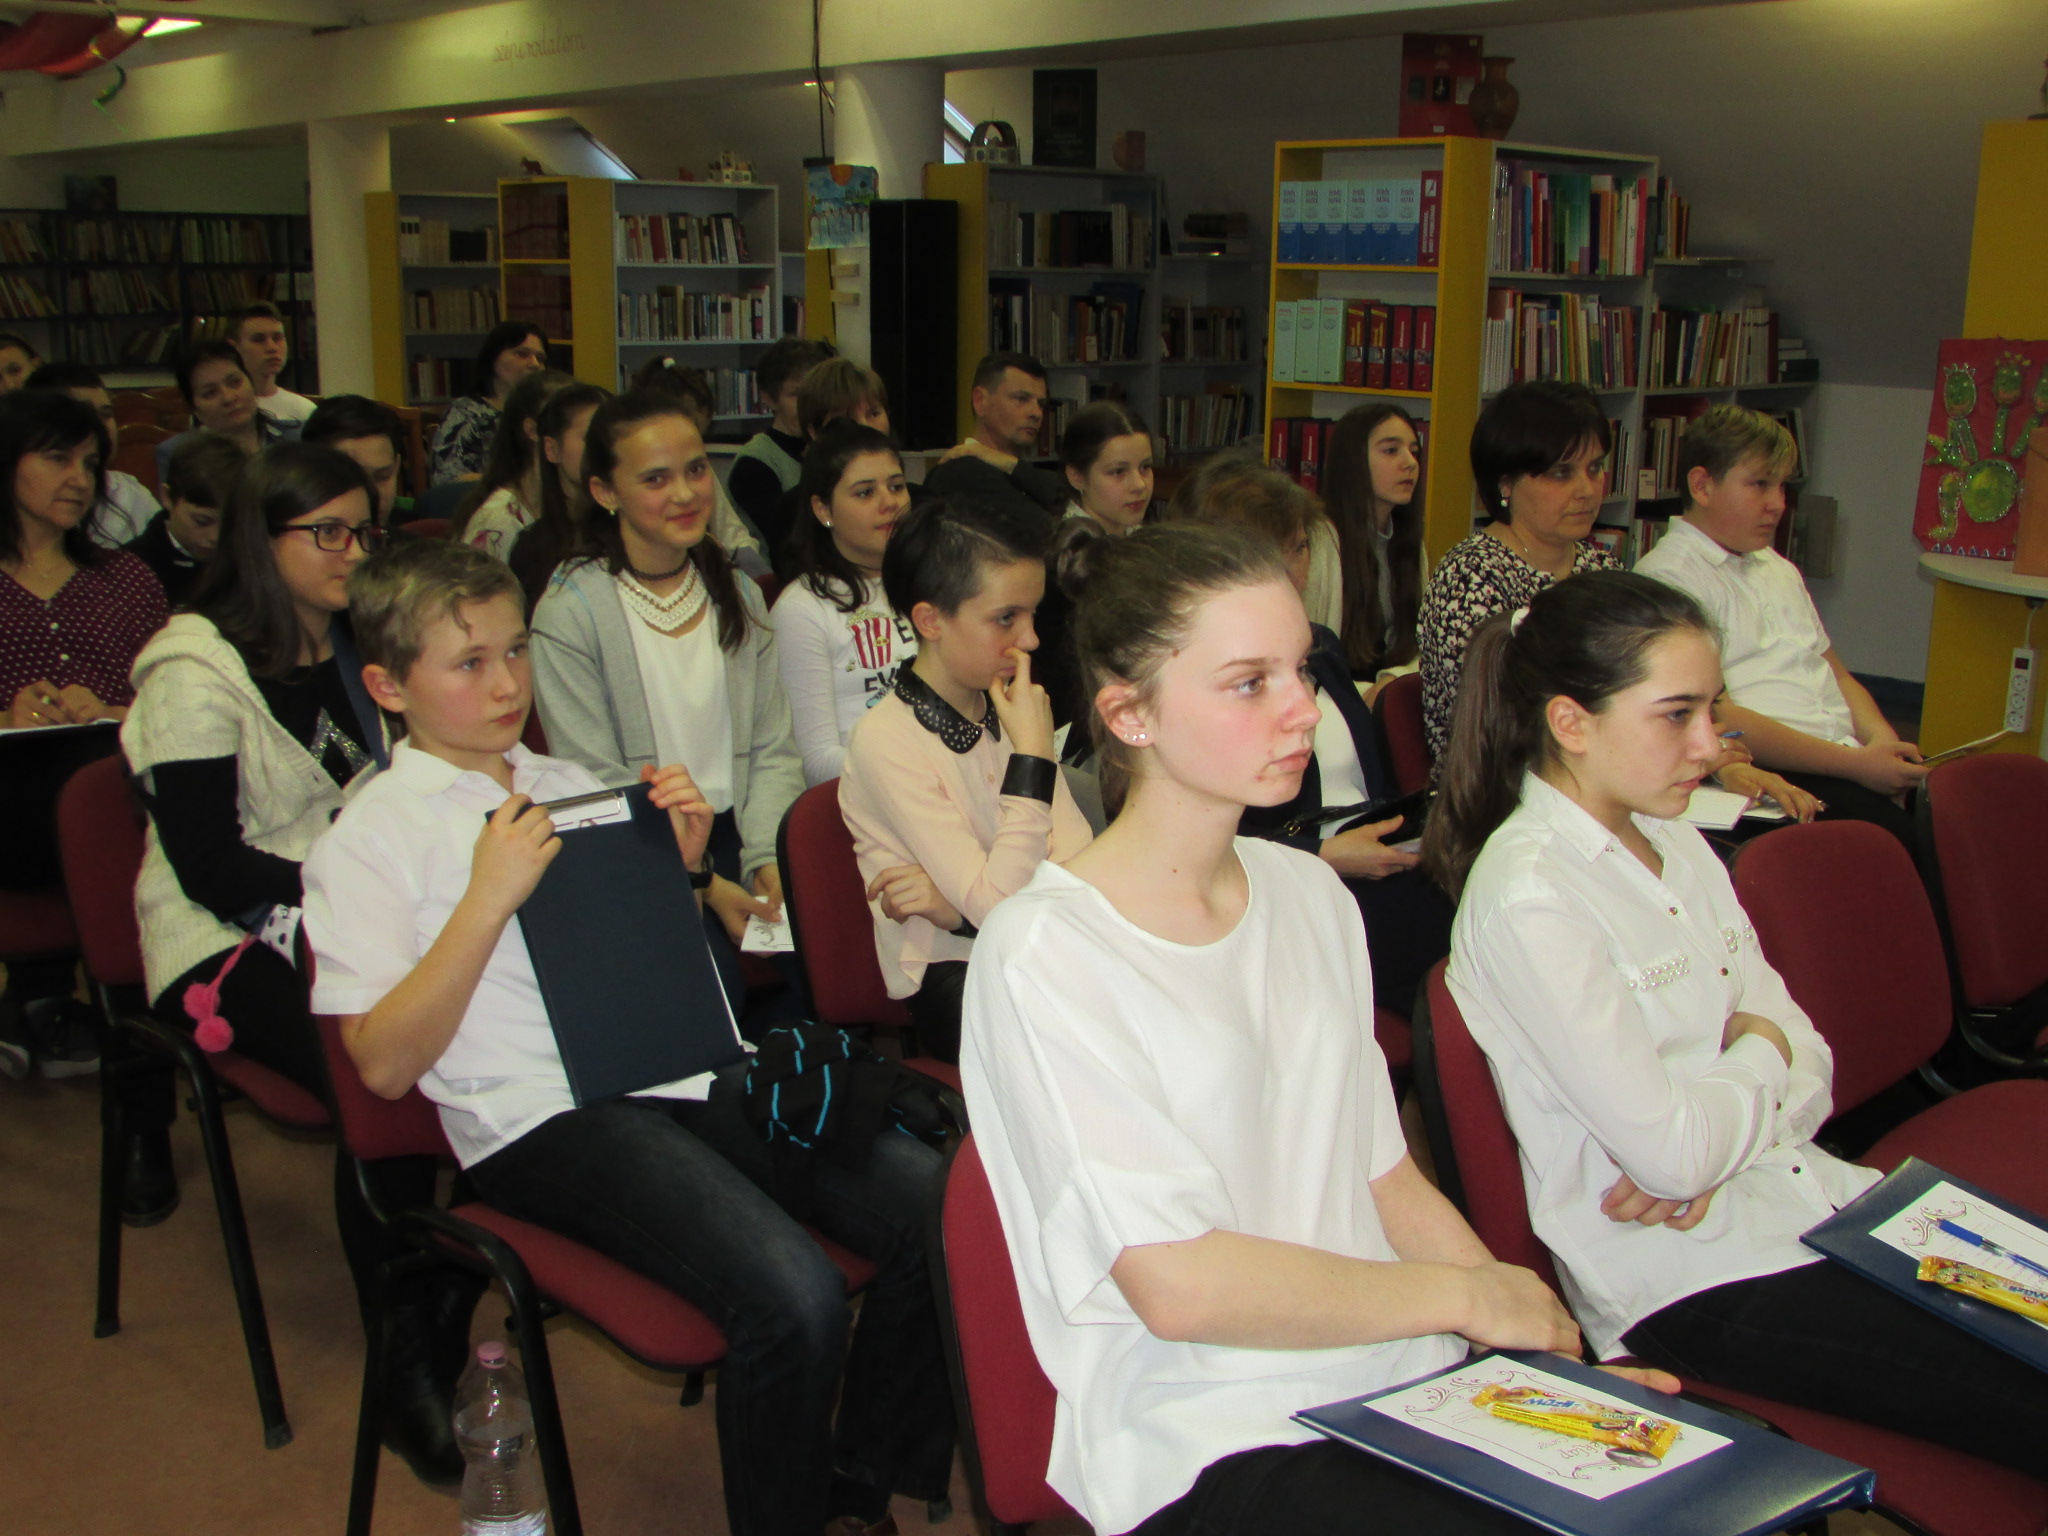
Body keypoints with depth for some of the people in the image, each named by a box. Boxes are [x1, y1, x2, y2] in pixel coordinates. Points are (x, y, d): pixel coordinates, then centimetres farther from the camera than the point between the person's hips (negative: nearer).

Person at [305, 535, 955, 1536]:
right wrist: (489, 898, -13)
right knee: (794, 1296, -30)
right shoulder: (366, 842, 4)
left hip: (689, 1070, 6)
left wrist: (682, 865, 10)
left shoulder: (576, 786, 23)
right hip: (542, 1116, -6)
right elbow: (384, 1064, -5)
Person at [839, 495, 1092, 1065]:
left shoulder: (1006, 709, 8)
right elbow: (999, 908, -21)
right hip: (951, 977, -6)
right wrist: (1032, 755, -22)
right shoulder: (886, 740, -15)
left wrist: (956, 904, -19)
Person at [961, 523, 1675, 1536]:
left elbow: (1382, 1176, 13)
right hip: (1211, 1447, -6)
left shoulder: (1310, 894, 12)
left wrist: (1550, 1346, 0)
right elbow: (1179, 1285, -17)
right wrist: (1464, 1293, -8)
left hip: (1403, 1377, 7)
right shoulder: (1046, 952, -11)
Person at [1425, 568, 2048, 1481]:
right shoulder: (1527, 897, -18)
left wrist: (1710, 1149, -12)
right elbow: (1673, 1153, -21)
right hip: (1693, 1281, -8)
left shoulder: (1675, 845, 10)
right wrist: (1759, 1055, -1)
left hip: (1813, 1203, 8)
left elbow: (1807, 1060, 9)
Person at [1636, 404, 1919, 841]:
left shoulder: (1779, 570, 26)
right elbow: (1716, 719, -13)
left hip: (1847, 753, 8)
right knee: (1900, 835, -30)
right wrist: (1857, 764, -14)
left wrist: (1881, 740, 3)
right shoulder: (1667, 577, -5)